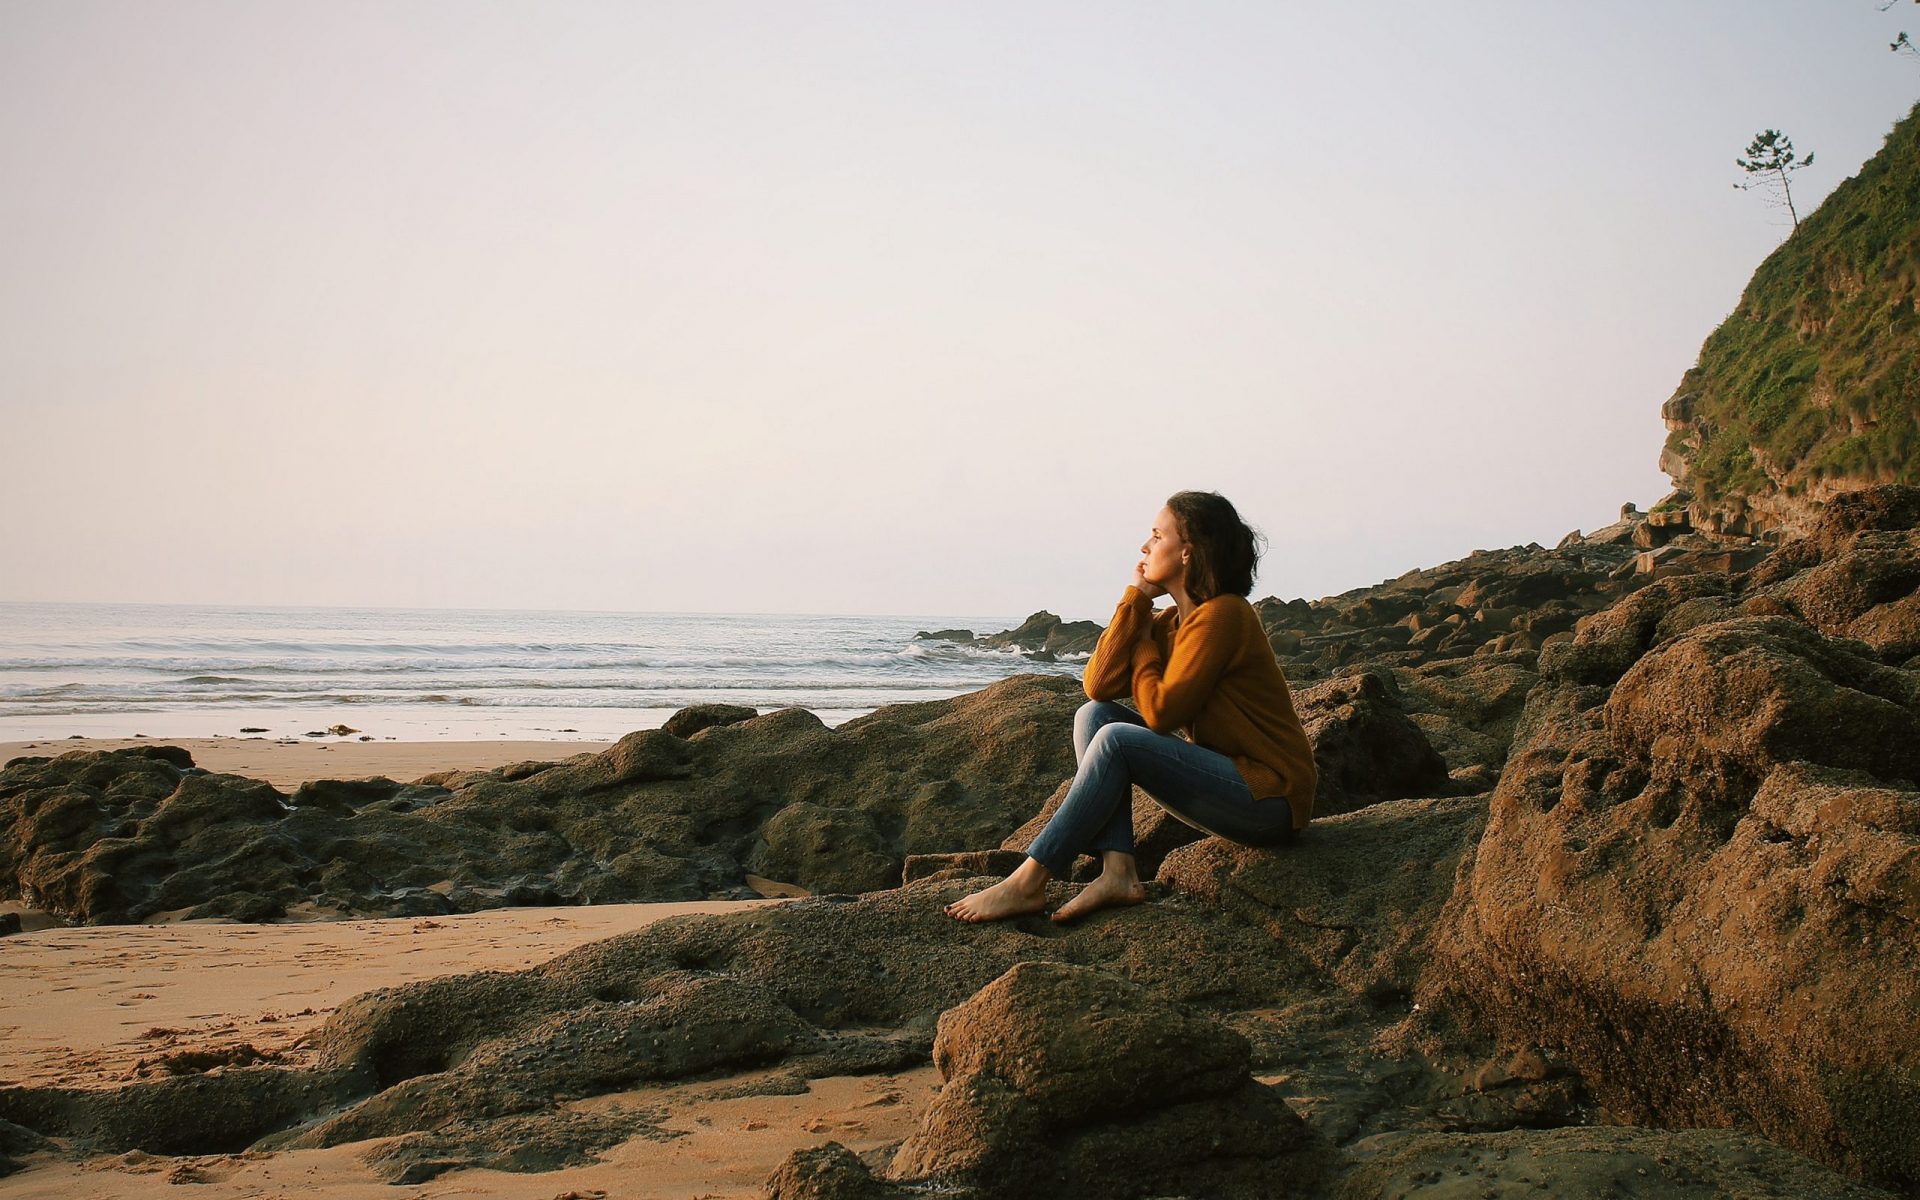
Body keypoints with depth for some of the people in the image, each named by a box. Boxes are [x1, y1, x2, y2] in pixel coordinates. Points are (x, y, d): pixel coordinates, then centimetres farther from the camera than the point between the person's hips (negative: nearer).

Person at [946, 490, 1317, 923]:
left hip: (1270, 798, -9)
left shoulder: (1222, 615, -15)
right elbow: (1099, 684, -2)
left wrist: (1144, 643, -4)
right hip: (1232, 779, 9)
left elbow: (1160, 712, -20)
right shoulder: (1172, 621, 11)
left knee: (1116, 740, -24)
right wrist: (1136, 598, -2)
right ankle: (1118, 871, -15)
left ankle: (1028, 883, -19)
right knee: (1093, 714, -1)